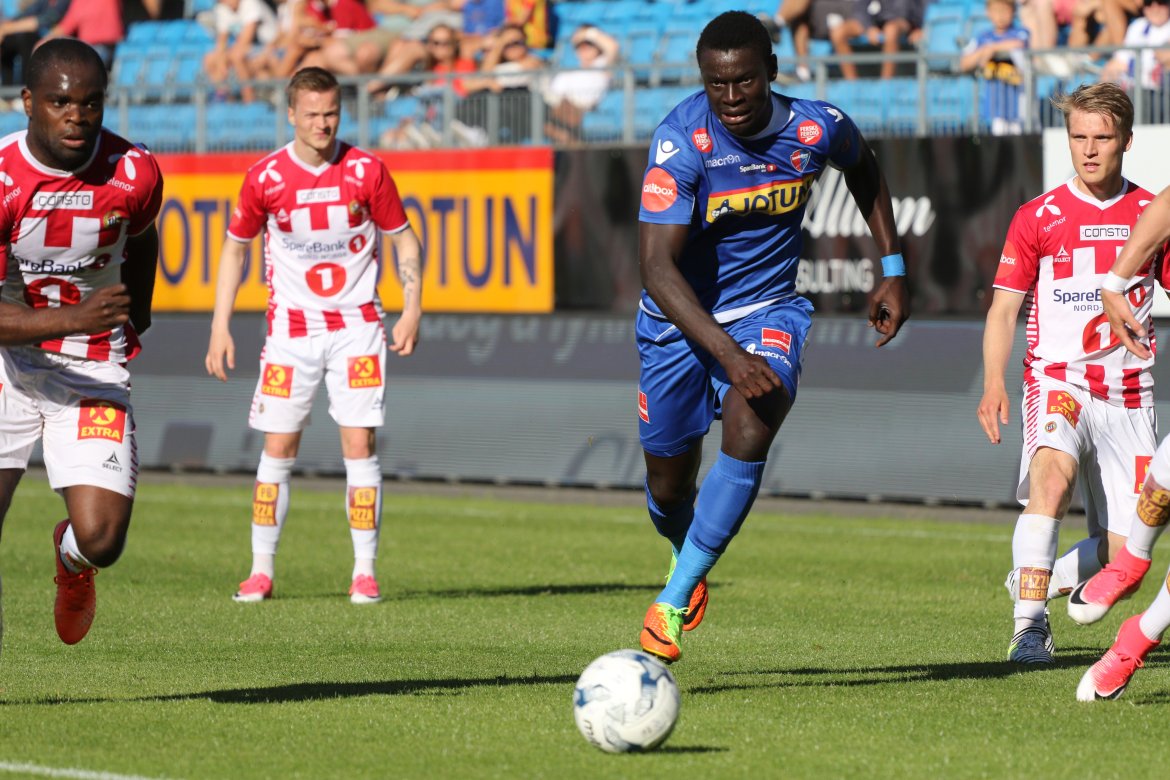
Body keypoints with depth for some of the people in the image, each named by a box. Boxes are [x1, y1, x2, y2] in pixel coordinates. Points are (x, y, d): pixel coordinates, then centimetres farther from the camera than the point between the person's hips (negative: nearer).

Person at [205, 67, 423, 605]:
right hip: (291, 328, 1)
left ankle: (365, 572, -1)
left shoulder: (366, 171, -4)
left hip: (357, 326, -1)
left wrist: (412, 308, -3)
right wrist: (220, 327, 1)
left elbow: (403, 238, 7)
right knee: (277, 448, 0)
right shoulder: (266, 177, -3)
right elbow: (235, 248, 7)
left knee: (360, 443, -7)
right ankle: (261, 570, 9)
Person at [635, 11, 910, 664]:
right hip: (679, 318, -1)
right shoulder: (682, 141, -25)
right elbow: (658, 268, -30)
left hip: (768, 311, 1)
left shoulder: (817, 128, -15)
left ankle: (674, 601, -20)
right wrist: (727, 355, -40)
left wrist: (894, 270, 10)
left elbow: (864, 169, 12)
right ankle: (688, 563, 46)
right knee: (669, 481, 9)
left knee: (750, 433, -27)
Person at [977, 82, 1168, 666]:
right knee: (1052, 473, -34)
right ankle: (1029, 623, -31)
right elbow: (1003, 308, 4)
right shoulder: (1038, 218, 2)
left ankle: (1037, 580, 28)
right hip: (1057, 380, -3)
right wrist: (993, 385, -11)